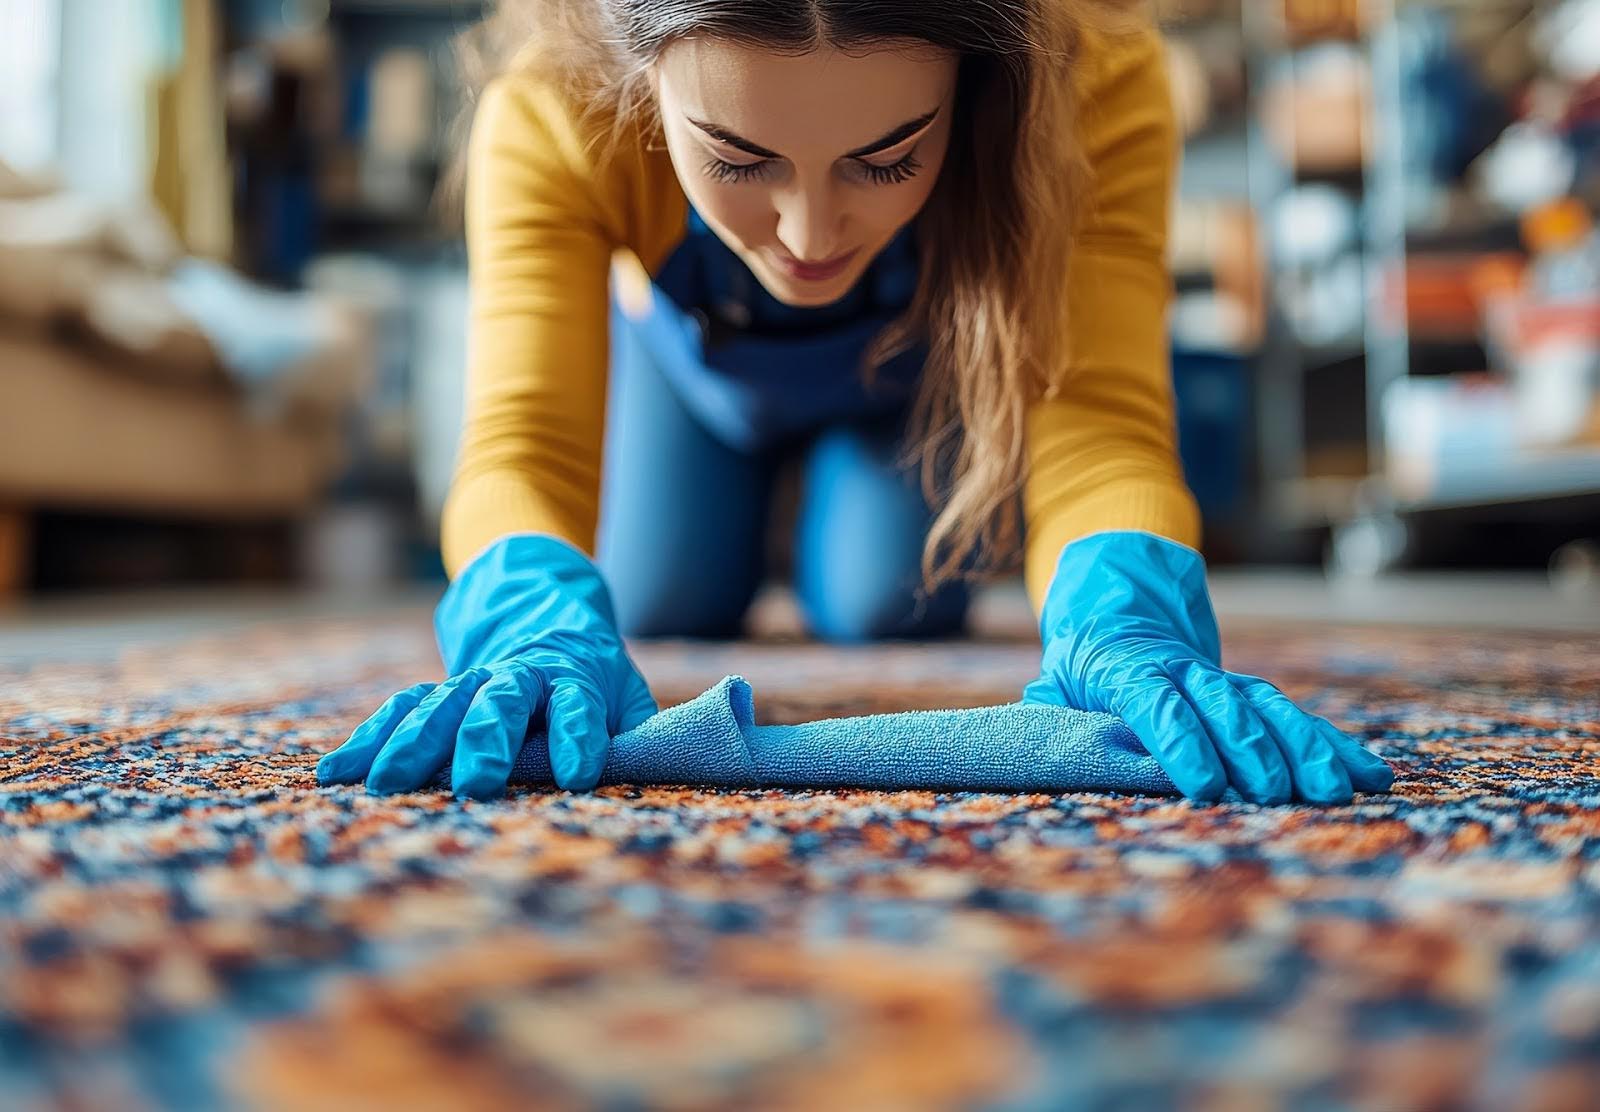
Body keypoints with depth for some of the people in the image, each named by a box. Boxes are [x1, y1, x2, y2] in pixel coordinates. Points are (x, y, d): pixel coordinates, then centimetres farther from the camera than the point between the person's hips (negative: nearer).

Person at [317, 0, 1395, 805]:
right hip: (693, 364, 1)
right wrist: (542, 626, -70)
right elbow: (525, 439, -48)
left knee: (888, 607, 0)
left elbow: (1097, 417, -49)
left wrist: (1124, 623, -70)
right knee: (659, 603, 5)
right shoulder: (551, 114, -42)